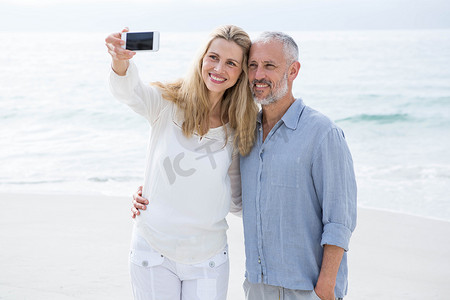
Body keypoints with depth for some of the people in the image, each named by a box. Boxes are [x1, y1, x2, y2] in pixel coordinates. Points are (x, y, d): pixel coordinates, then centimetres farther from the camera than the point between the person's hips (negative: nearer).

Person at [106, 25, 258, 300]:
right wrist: (121, 61, -47)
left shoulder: (238, 128, 0)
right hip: (153, 252, -2)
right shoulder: (169, 104, -7)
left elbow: (235, 200, 8)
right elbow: (129, 91, -30)